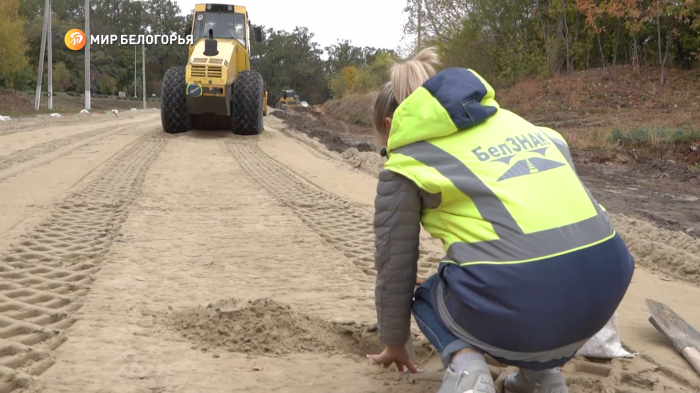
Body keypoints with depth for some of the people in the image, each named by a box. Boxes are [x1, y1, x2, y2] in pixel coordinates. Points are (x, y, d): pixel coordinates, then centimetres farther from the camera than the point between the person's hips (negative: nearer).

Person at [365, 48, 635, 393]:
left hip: (520, 300, -6)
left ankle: (464, 364, -1)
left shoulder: (405, 162, 10)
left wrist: (395, 342, 33)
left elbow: (395, 267, 16)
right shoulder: (507, 118, 25)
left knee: (429, 296, 28)